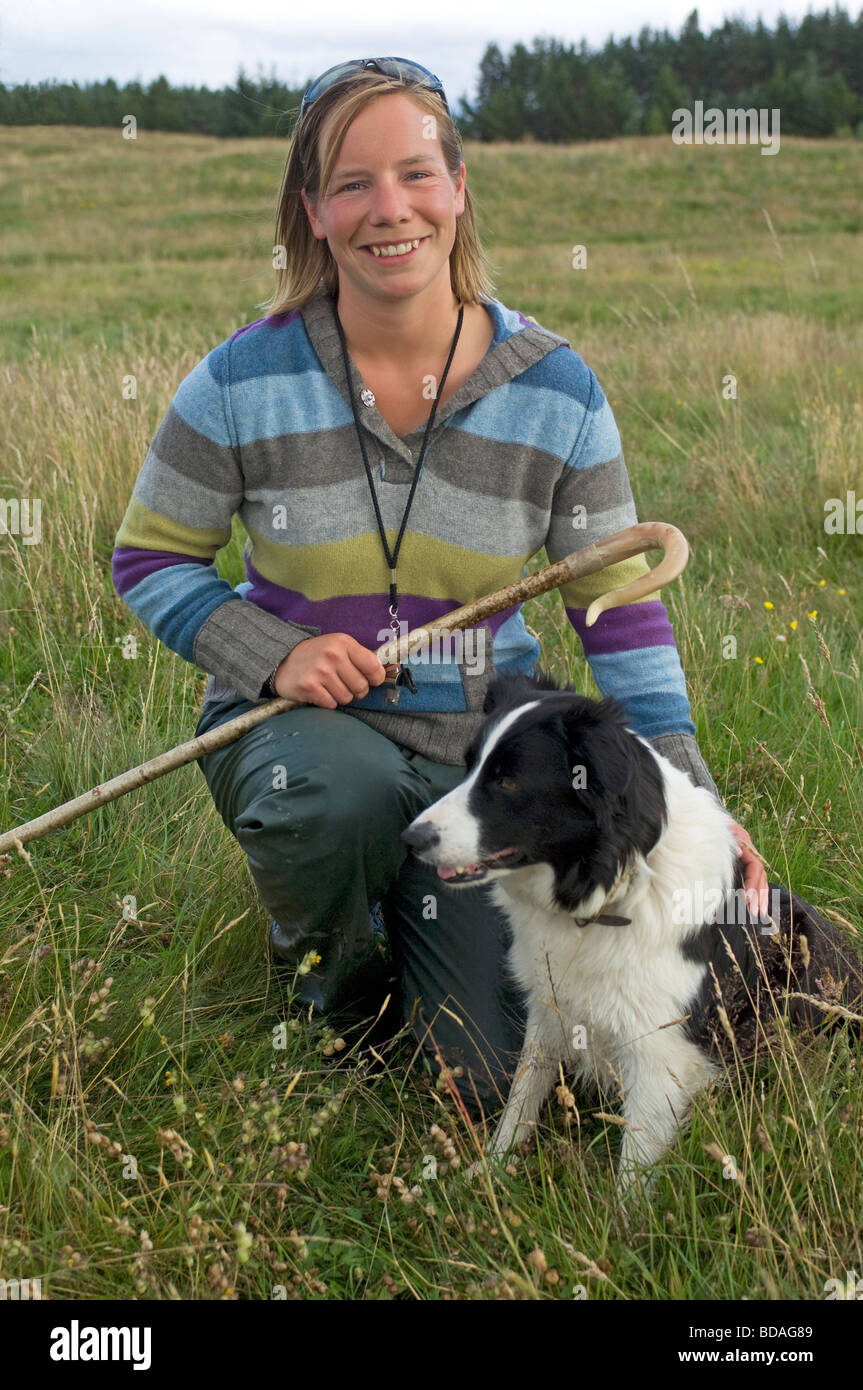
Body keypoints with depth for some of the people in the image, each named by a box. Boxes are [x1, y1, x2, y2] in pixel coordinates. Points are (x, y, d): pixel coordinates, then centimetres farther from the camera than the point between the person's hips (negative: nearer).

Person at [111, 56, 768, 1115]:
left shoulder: (555, 390, -7)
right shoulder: (245, 379, -10)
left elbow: (620, 606, -2)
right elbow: (149, 561, 1)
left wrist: (691, 800, -11)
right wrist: (275, 655, -17)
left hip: (481, 736, 2)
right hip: (294, 718, -1)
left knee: (497, 1076, -7)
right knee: (351, 789, -40)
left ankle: (420, 905, 28)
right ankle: (332, 978, -2)